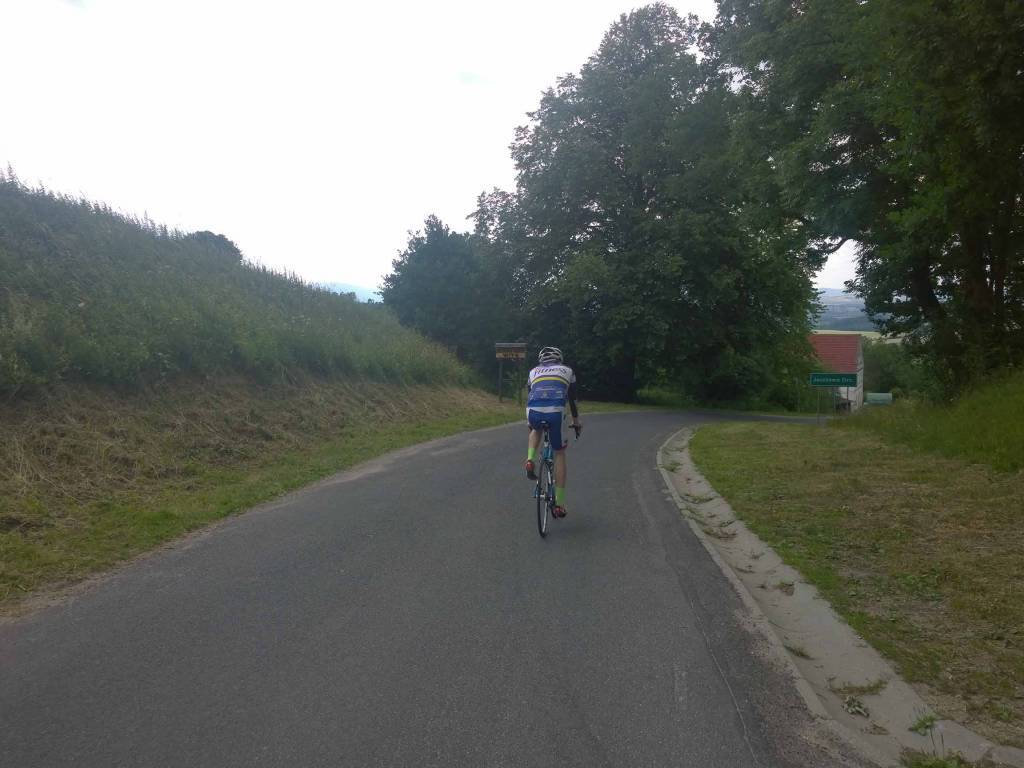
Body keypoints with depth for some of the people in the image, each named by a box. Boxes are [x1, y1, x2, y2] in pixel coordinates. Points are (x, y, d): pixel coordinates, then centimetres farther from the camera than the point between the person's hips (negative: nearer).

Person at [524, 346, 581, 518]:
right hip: (555, 411, -2)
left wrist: (530, 422, 50)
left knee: (536, 431, 38)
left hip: (533, 411, 2)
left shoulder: (534, 372, 29)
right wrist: (576, 421, 46)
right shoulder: (567, 371, 26)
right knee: (559, 453, 15)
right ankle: (560, 504, 12)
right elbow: (572, 400, 31)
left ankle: (530, 460, 10)